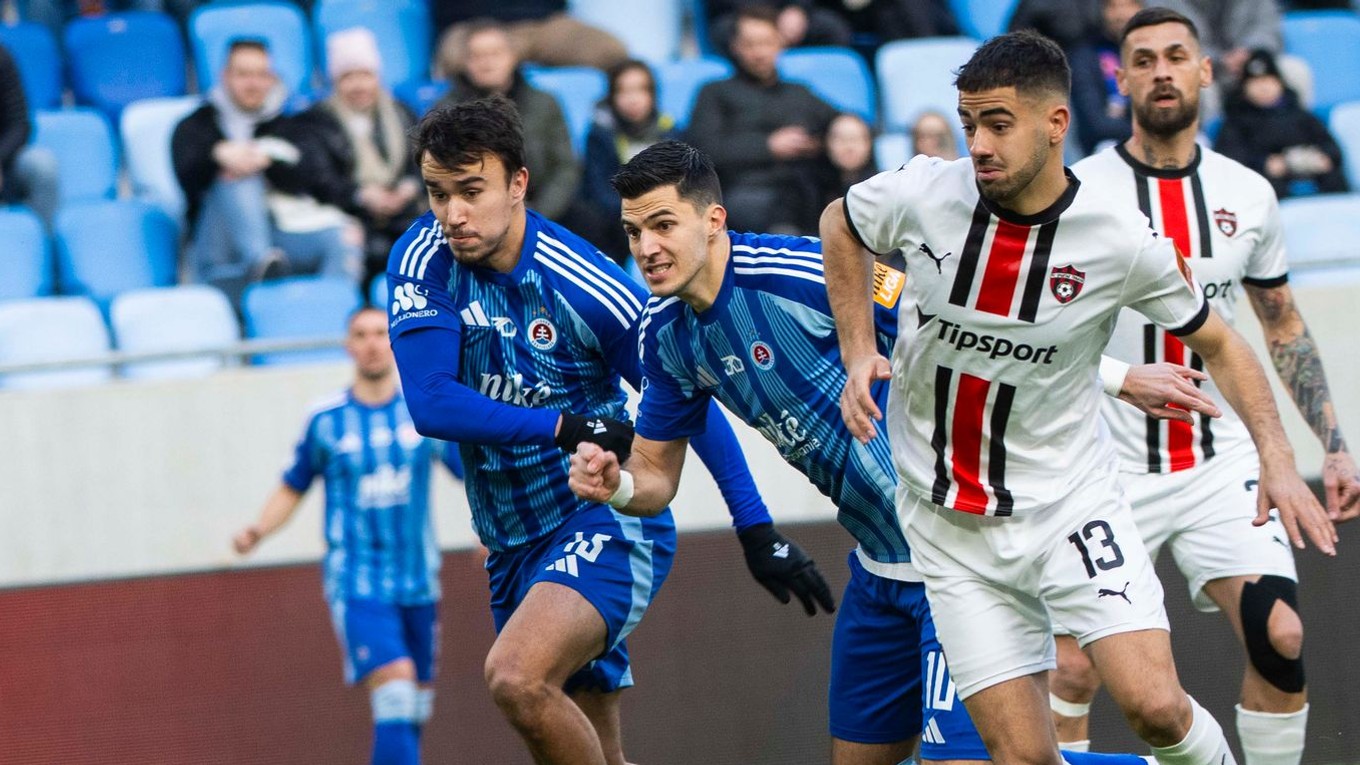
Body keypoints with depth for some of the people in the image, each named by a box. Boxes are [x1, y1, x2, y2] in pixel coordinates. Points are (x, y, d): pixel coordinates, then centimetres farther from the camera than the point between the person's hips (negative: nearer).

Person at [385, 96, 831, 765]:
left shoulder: (584, 285, -16)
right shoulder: (423, 261, -7)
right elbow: (430, 403, -16)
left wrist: (758, 531, -5)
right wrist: (565, 427, -23)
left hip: (606, 523, -5)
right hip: (513, 546, 5)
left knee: (515, 676, -31)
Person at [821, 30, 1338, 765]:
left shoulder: (1123, 239, -13)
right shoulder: (920, 194, -11)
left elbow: (1217, 345, 3)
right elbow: (839, 223, 13)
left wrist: (1275, 457, -9)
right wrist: (858, 353, 2)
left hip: (1069, 503, -1)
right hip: (950, 528, 1)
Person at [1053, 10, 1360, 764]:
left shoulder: (1247, 194, 5)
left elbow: (1283, 327, 16)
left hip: (1222, 464, 2)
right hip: (1107, 469, -2)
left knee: (1280, 637, -15)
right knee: (1074, 669, -4)